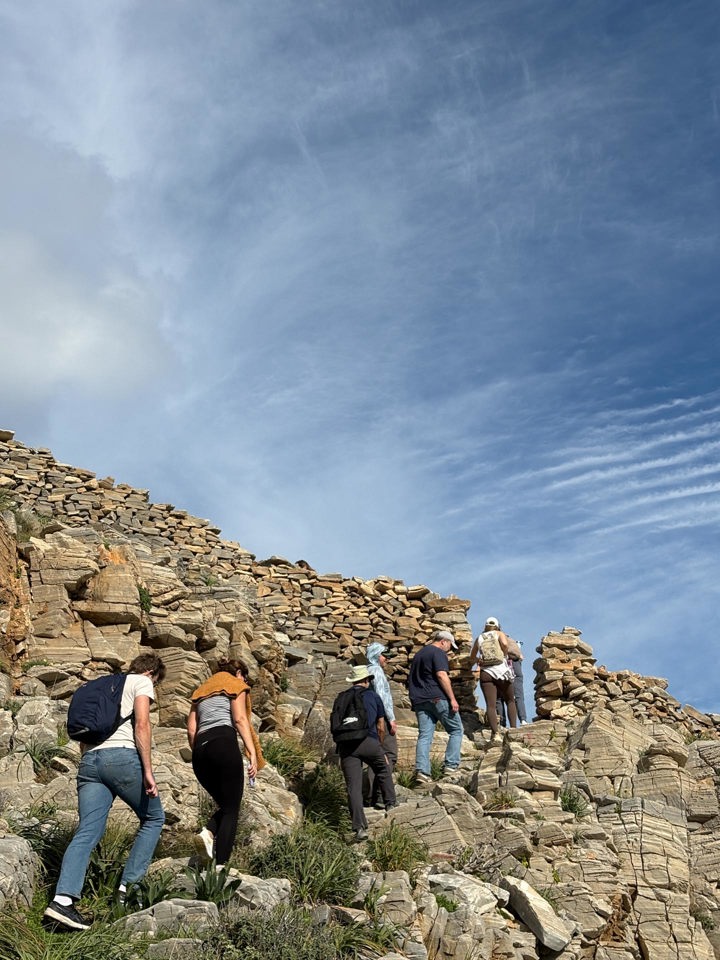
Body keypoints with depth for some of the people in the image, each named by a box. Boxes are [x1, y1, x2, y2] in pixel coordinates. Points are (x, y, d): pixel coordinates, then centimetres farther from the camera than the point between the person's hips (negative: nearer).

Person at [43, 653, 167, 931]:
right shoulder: (142, 682, 9)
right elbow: (141, 726, -6)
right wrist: (147, 771, -9)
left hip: (90, 760, 6)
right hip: (122, 755, -6)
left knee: (87, 833, -2)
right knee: (153, 819, 11)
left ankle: (62, 898, -19)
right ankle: (129, 886, 4)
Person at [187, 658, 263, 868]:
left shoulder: (202, 690, 30)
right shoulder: (236, 684, 14)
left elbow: (191, 729, 18)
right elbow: (239, 719, -3)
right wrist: (252, 752, -8)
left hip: (200, 748, 6)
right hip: (224, 743, -6)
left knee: (225, 804, 15)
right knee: (232, 809, -4)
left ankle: (208, 833, -14)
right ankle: (220, 866, -16)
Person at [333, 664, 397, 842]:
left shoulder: (341, 698, 17)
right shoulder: (373, 696, 14)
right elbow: (381, 728, 18)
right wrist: (380, 747, 35)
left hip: (346, 745, 1)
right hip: (369, 741, -1)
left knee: (353, 787, 0)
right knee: (383, 771, 28)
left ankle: (360, 828, -6)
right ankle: (391, 803, 37)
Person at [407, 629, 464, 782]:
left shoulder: (418, 654, 23)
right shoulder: (438, 653, -4)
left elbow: (412, 680, 27)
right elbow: (442, 675, -16)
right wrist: (452, 699, -17)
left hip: (419, 701, 7)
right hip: (438, 698, -7)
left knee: (424, 735, 1)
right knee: (456, 730, 7)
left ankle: (421, 771, -10)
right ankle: (451, 765, 0)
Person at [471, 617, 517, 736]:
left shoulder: (479, 638, 17)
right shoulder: (499, 634, 10)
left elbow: (472, 657, 24)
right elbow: (504, 644, -13)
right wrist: (504, 656, 3)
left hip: (485, 673, 1)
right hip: (501, 670, -1)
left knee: (490, 705, -6)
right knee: (510, 701, 13)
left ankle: (495, 734, -19)